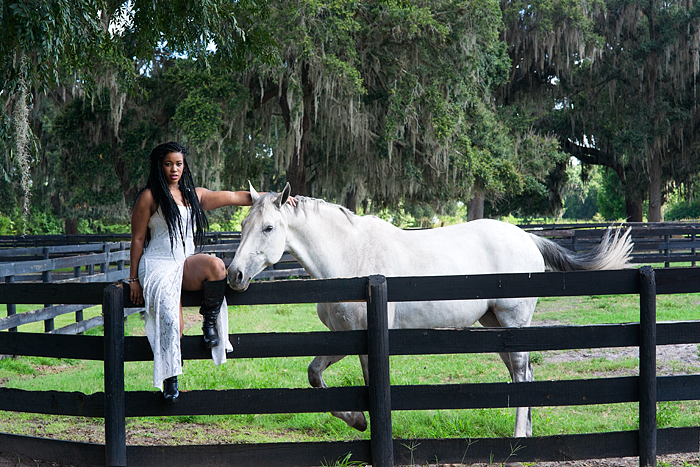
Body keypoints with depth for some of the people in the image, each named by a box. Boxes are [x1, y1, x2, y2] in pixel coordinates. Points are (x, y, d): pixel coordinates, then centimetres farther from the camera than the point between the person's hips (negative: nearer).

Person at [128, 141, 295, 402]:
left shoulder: (194, 195, 15)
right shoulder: (150, 197, 0)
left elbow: (234, 197, 16)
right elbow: (137, 239, 1)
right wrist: (134, 279, -1)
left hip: (187, 263, 5)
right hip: (158, 265, -4)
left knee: (216, 266, -32)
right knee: (172, 325, -25)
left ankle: (209, 323, -10)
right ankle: (169, 379, -2)